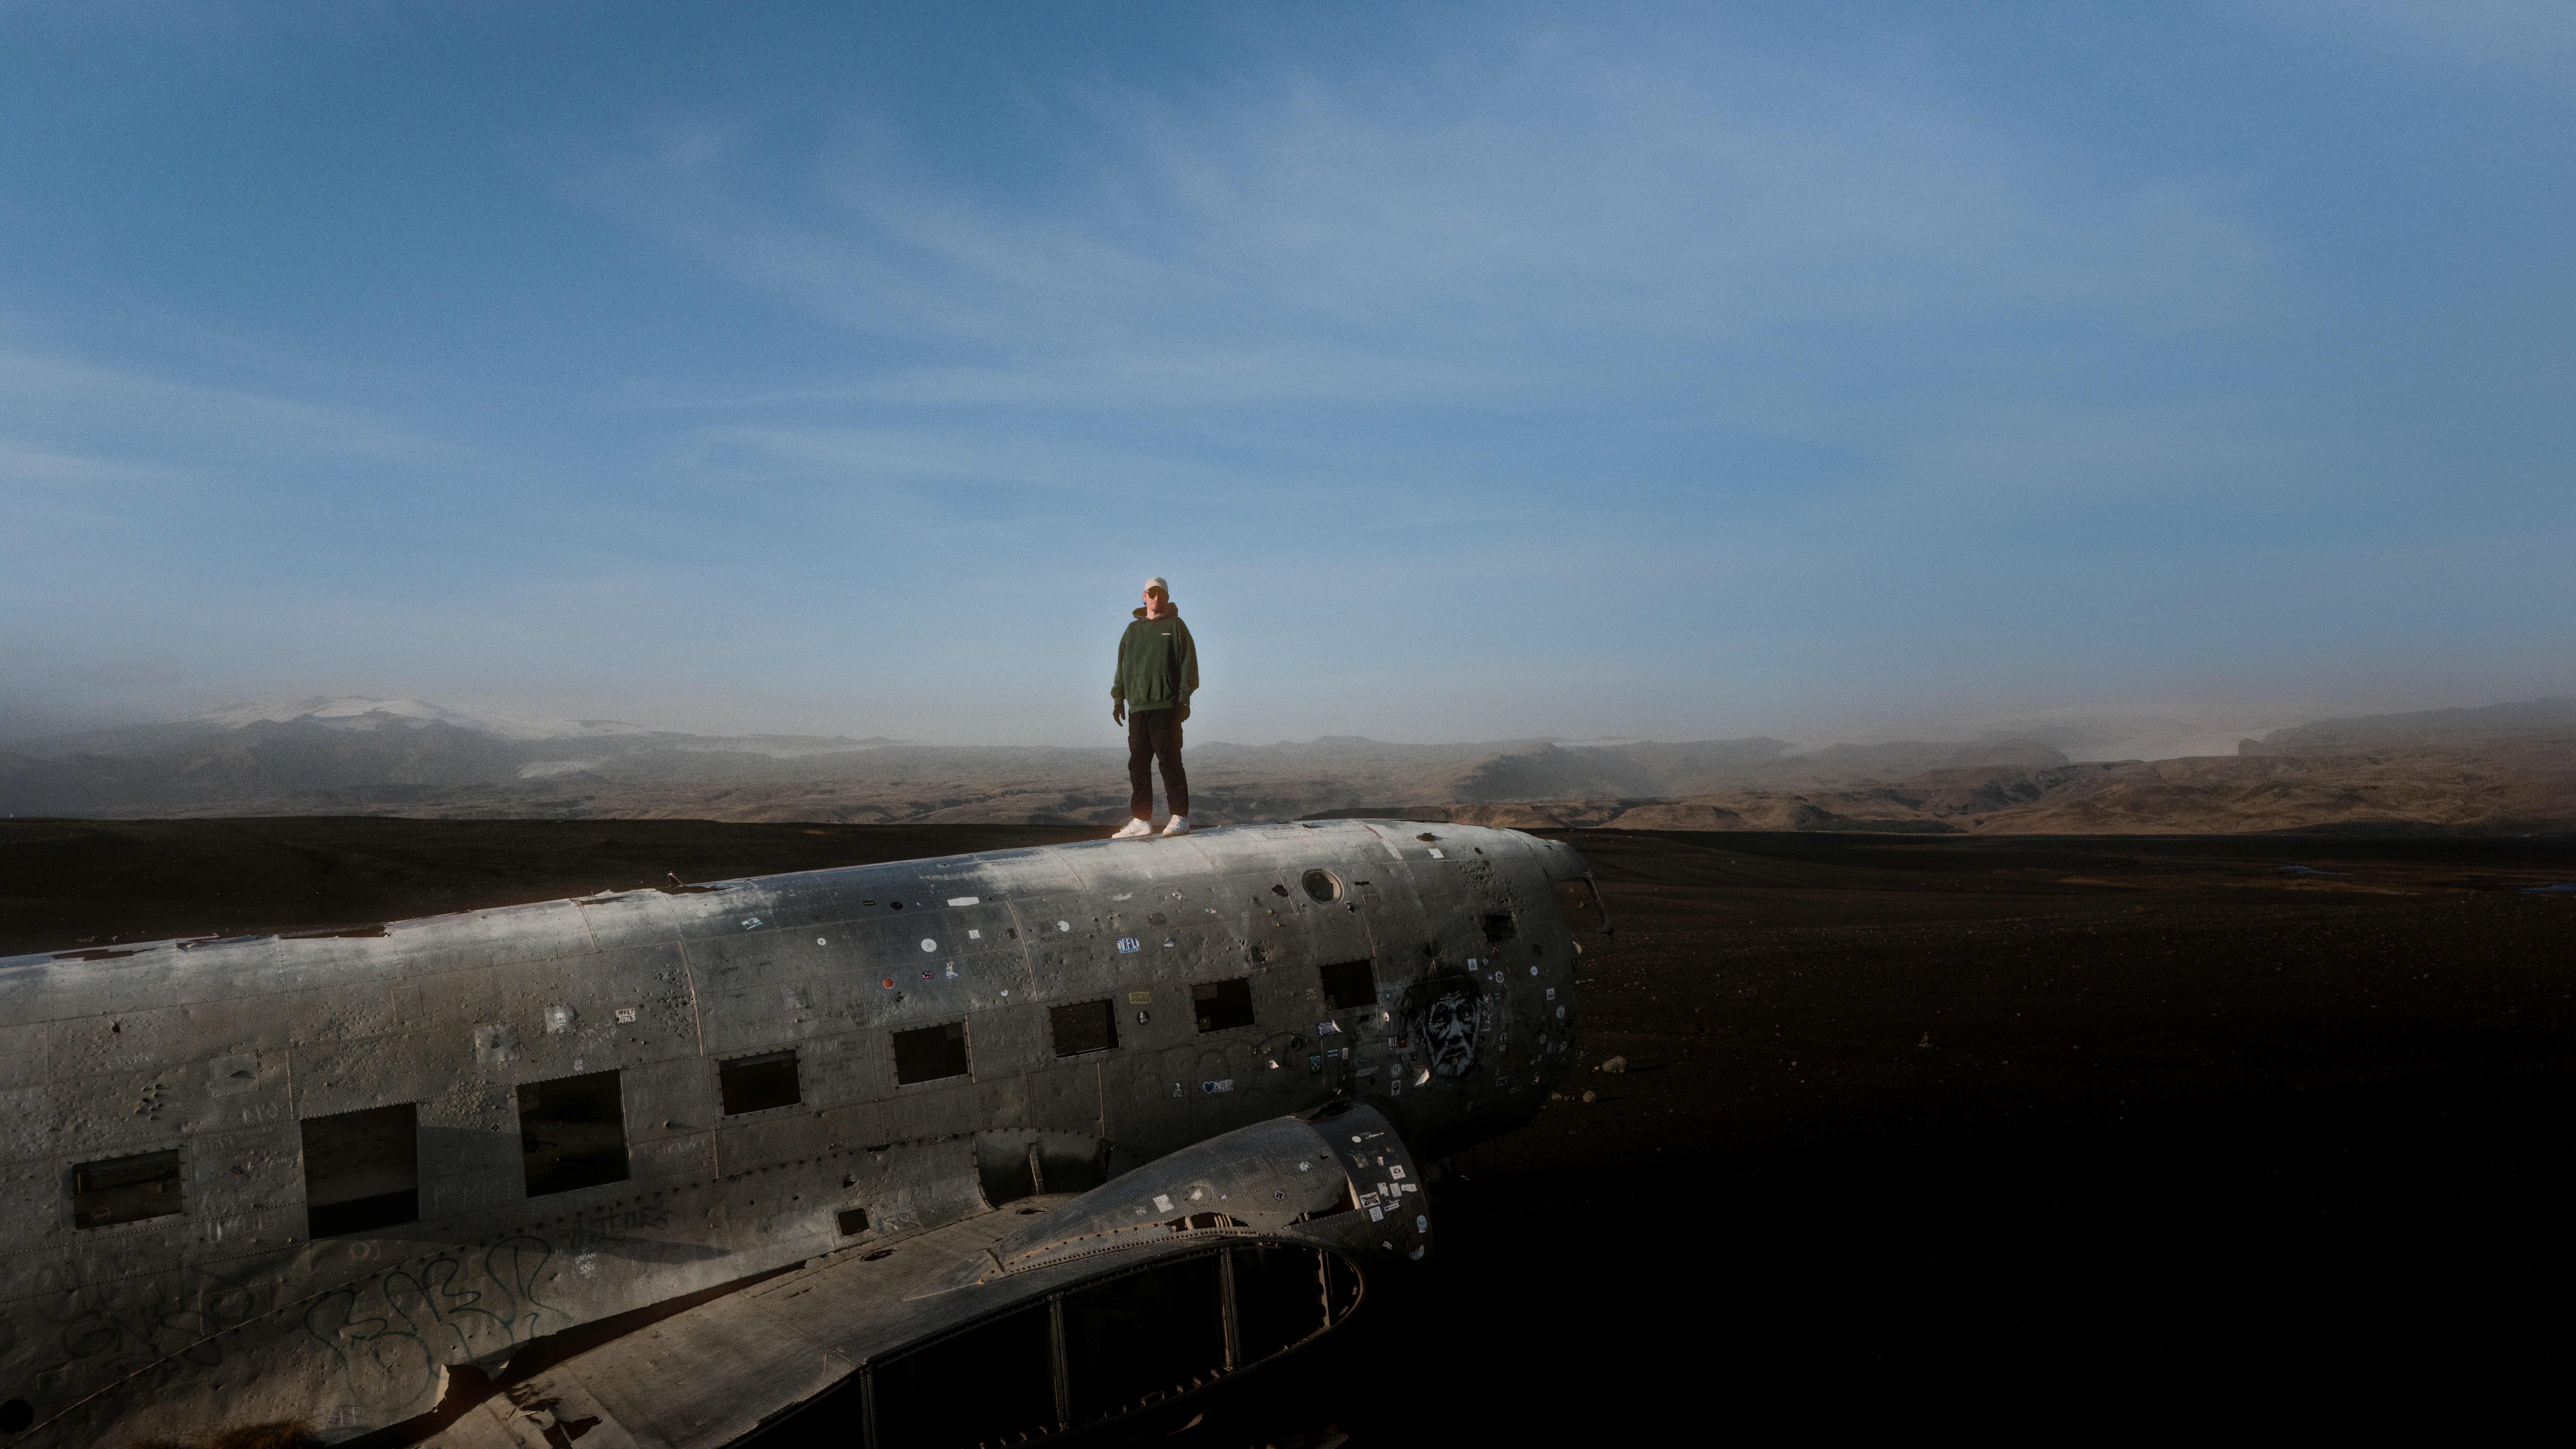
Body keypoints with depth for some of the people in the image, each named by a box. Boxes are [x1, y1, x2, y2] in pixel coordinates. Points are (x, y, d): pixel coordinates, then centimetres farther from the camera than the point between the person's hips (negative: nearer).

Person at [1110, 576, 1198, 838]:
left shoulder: (1176, 626, 5)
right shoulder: (1133, 630, 18)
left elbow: (1188, 663, -1)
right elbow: (1122, 667, 21)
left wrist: (1184, 699, -9)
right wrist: (1118, 699, 13)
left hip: (1167, 706, -5)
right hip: (1137, 707, 5)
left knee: (1170, 761, -7)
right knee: (1138, 764, 3)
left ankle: (1180, 817, -3)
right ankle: (1142, 820, 8)